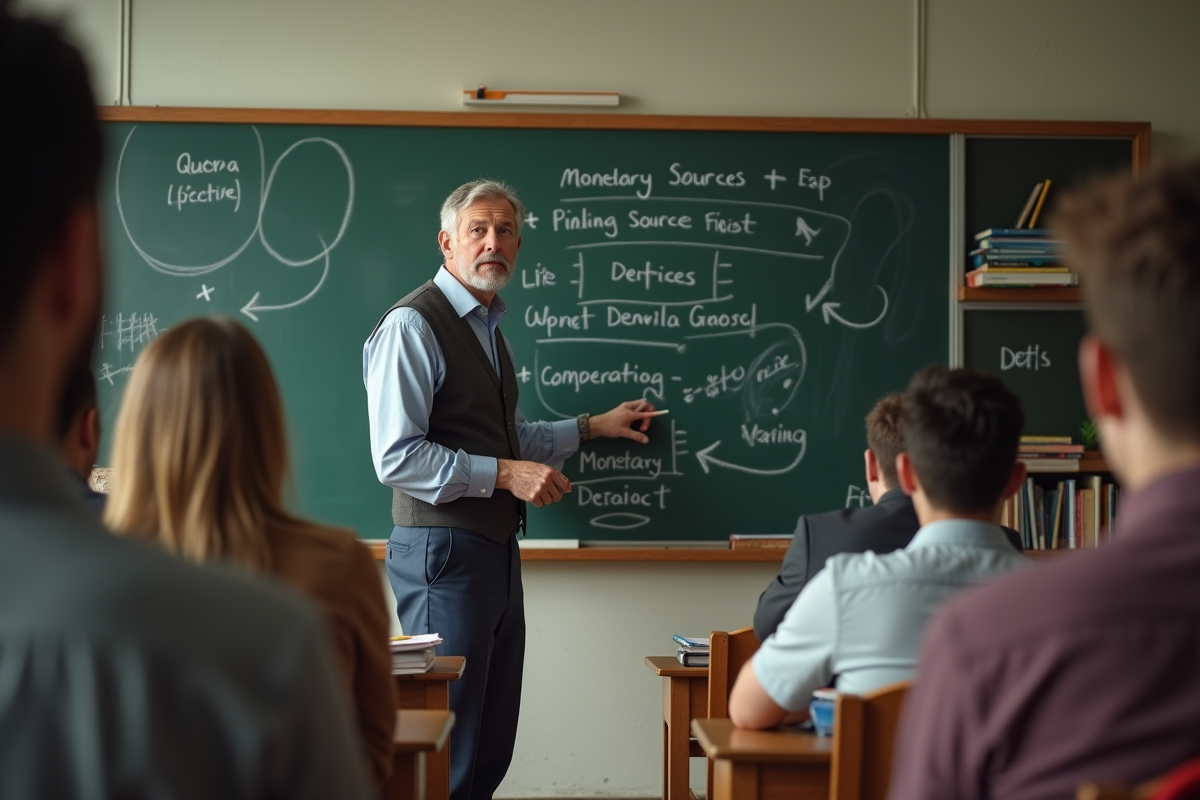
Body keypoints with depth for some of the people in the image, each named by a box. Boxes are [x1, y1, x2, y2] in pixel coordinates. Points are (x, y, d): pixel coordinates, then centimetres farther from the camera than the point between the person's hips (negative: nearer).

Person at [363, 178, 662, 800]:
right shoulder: (412, 326, -13)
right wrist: (504, 473, -21)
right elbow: (396, 457, -20)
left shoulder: (488, 327, 17)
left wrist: (595, 426, 24)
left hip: (497, 553, 9)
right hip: (442, 553, -9)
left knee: (493, 748, 14)